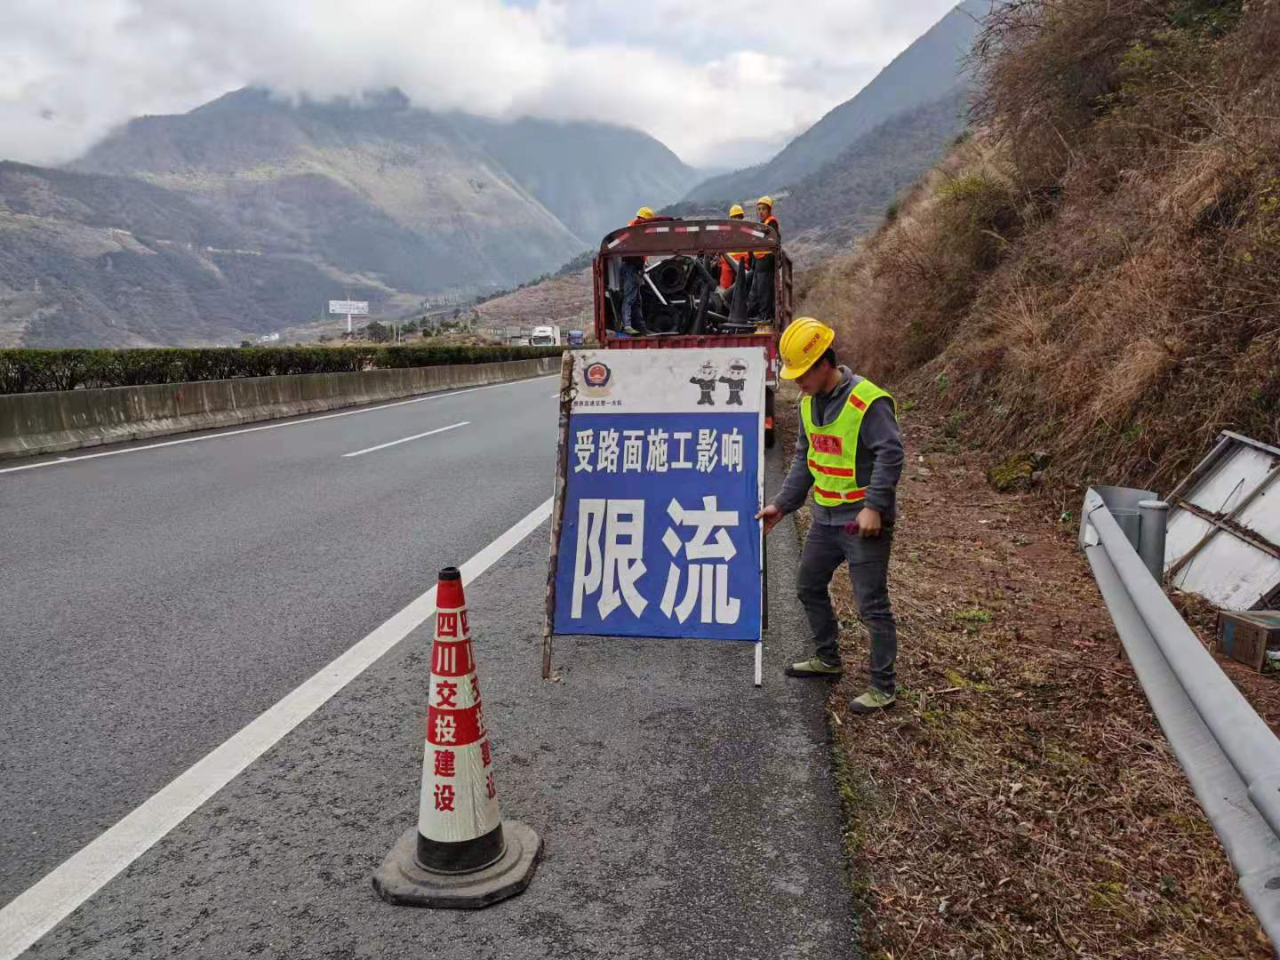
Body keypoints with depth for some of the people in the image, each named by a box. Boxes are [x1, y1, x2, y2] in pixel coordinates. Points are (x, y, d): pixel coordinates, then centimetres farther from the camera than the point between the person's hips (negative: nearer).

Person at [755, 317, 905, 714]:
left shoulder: (868, 401, -20)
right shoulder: (810, 402, 7)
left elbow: (891, 455, -23)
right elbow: (804, 459, 14)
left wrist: (873, 507, -27)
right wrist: (782, 504, 9)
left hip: (863, 521, -9)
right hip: (826, 517, 9)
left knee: (872, 604, -1)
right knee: (809, 587, 20)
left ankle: (883, 687, 12)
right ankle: (828, 659, 39)